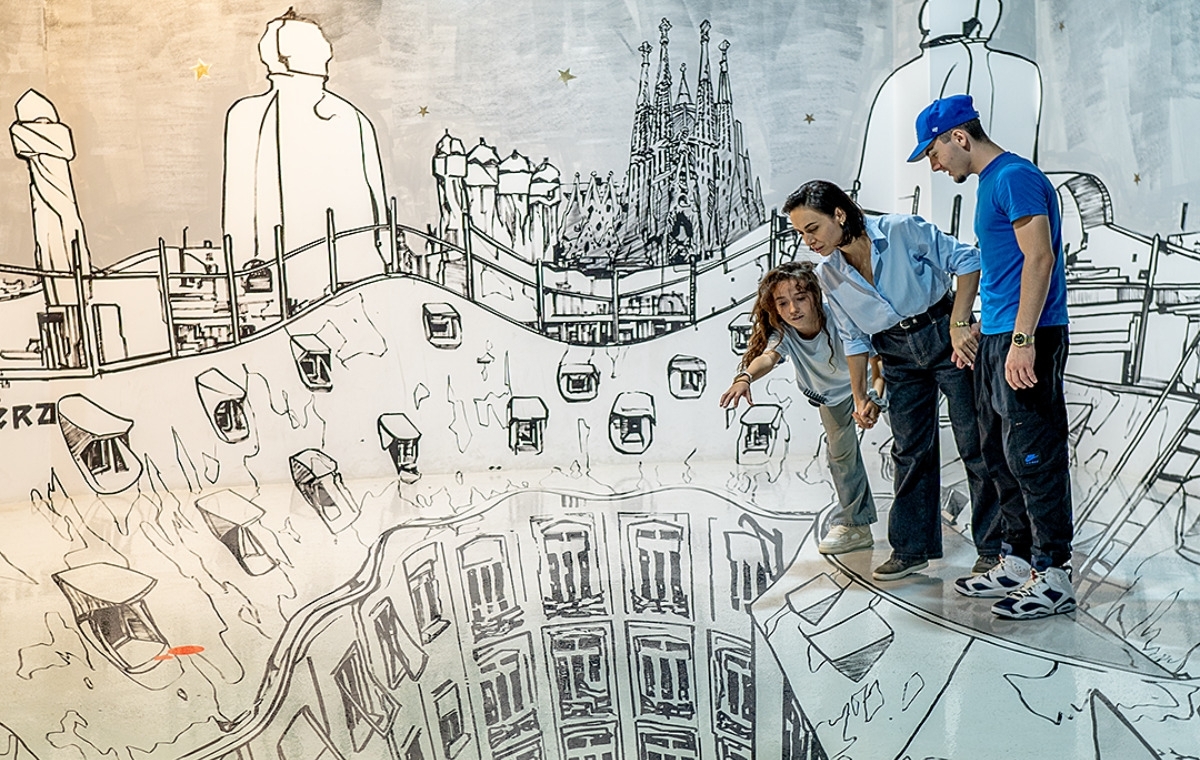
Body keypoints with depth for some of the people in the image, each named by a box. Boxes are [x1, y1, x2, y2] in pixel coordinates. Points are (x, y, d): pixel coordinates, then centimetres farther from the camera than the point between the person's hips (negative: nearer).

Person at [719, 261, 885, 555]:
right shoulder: (783, 333, -31)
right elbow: (768, 357, -51)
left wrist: (875, 396, -50)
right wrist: (744, 377, -74)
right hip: (831, 396, 3)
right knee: (840, 454, 14)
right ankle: (855, 524, 31)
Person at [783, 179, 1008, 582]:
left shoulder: (902, 230, -19)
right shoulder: (828, 274, -4)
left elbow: (966, 260, -11)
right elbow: (854, 339, 5)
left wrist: (959, 324, -19)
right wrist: (860, 398, 5)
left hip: (945, 339, -4)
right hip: (899, 359, 4)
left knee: (976, 444, 1)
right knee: (910, 451, 8)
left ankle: (994, 547, 13)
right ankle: (912, 548, 20)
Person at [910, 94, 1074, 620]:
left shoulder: (1015, 176, -10)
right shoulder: (989, 183, 20)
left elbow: (1040, 258, -19)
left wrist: (1022, 339, -24)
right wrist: (975, 328, 24)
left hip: (1027, 339, -10)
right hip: (997, 337, 10)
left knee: (1034, 456, -5)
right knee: (1001, 457, 13)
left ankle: (1054, 576, 4)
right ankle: (1018, 562, 22)